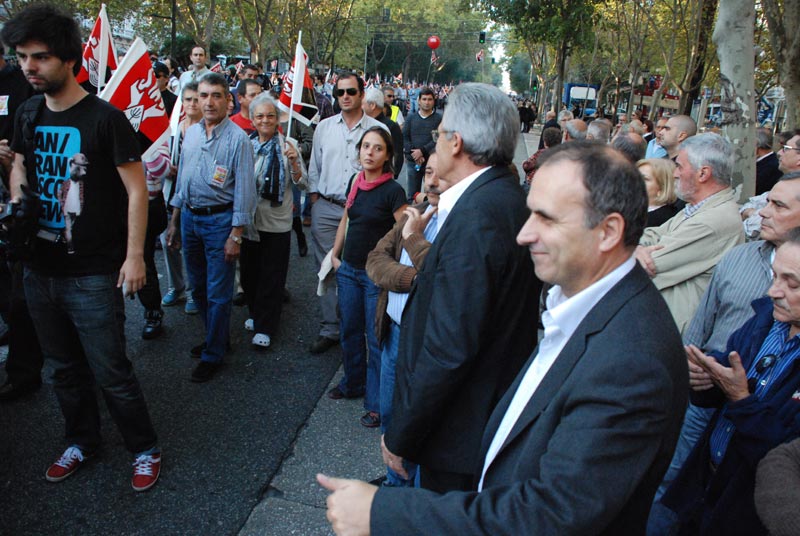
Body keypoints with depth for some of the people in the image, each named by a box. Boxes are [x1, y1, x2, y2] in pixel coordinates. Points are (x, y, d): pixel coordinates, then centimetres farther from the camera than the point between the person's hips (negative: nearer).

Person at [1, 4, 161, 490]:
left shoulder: (105, 119, -13)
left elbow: (136, 189, -13)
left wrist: (134, 255, -16)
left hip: (93, 276, -6)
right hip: (40, 271, 7)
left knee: (111, 373, 1)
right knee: (65, 368, 20)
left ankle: (145, 449, 22)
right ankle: (82, 441, 40)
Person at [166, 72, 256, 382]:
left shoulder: (237, 138, -12)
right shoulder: (191, 133, 8)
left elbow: (244, 190, -13)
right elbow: (182, 179, 16)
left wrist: (236, 236, -16)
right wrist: (174, 222, 16)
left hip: (220, 219, -7)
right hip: (190, 217, 7)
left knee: (218, 292, 2)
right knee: (198, 287, 17)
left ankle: (213, 355, 17)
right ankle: (215, 336, 37)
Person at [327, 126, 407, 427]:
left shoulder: (392, 191, -14)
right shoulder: (355, 183, 4)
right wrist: (334, 255, 16)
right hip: (348, 269, 6)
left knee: (376, 338, 2)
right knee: (350, 331, 18)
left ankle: (377, 403, 15)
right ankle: (353, 384, 38)